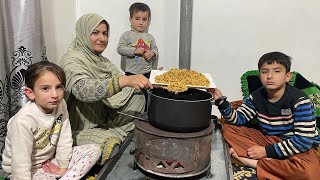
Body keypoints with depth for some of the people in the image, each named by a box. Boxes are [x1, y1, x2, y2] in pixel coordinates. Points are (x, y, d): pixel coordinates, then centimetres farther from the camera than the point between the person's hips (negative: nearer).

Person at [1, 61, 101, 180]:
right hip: (29, 170, -6)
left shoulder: (61, 105, -13)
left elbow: (64, 139, -6)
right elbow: (20, 165, -25)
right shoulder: (23, 121, -30)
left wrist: (63, 167, -3)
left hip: (50, 159, 6)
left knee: (94, 150, -3)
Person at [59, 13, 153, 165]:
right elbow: (84, 90, -37)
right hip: (79, 129, -7)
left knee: (138, 98, -7)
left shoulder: (100, 60, 9)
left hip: (101, 121, 8)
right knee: (111, 144, -33)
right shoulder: (72, 60, -16)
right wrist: (124, 80, -50)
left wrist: (149, 83, -10)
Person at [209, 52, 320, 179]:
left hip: (299, 147, -5)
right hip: (267, 139, 5)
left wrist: (266, 151, -23)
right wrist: (221, 101, -17)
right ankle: (266, 161, -21)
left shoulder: (299, 100, -19)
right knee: (228, 129, -8)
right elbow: (238, 119, 2)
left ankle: (255, 162, -22)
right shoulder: (257, 97, -3)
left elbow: (304, 140, -23)